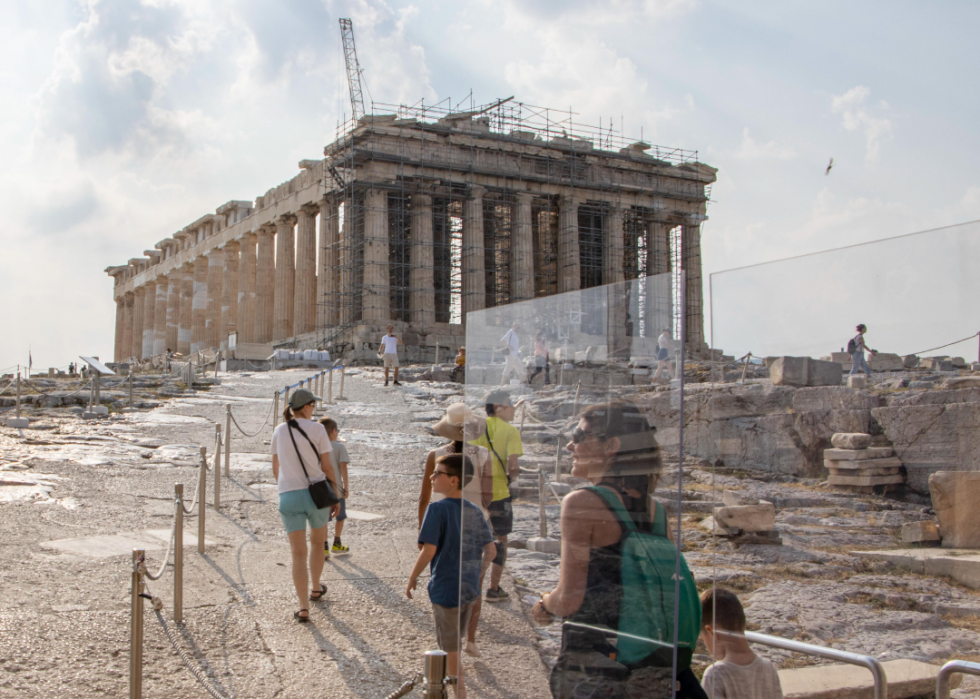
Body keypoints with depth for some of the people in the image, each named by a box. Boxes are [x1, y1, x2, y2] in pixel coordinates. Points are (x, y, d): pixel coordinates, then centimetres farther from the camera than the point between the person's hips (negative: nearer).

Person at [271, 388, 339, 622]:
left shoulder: (279, 432, 6)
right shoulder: (316, 429, -6)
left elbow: (275, 469, 14)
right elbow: (327, 467, -5)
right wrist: (336, 497, 4)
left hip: (288, 496, 2)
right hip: (316, 492, -2)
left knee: (298, 552, 3)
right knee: (317, 542, 24)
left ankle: (303, 608, -4)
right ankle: (316, 588, 41)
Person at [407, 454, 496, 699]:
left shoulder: (437, 509, -17)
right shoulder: (475, 511, 2)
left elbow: (429, 550, -21)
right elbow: (490, 551, 5)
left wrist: (412, 578, -8)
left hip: (446, 590, -7)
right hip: (469, 589, 7)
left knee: (449, 649, 8)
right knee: (453, 644, 24)